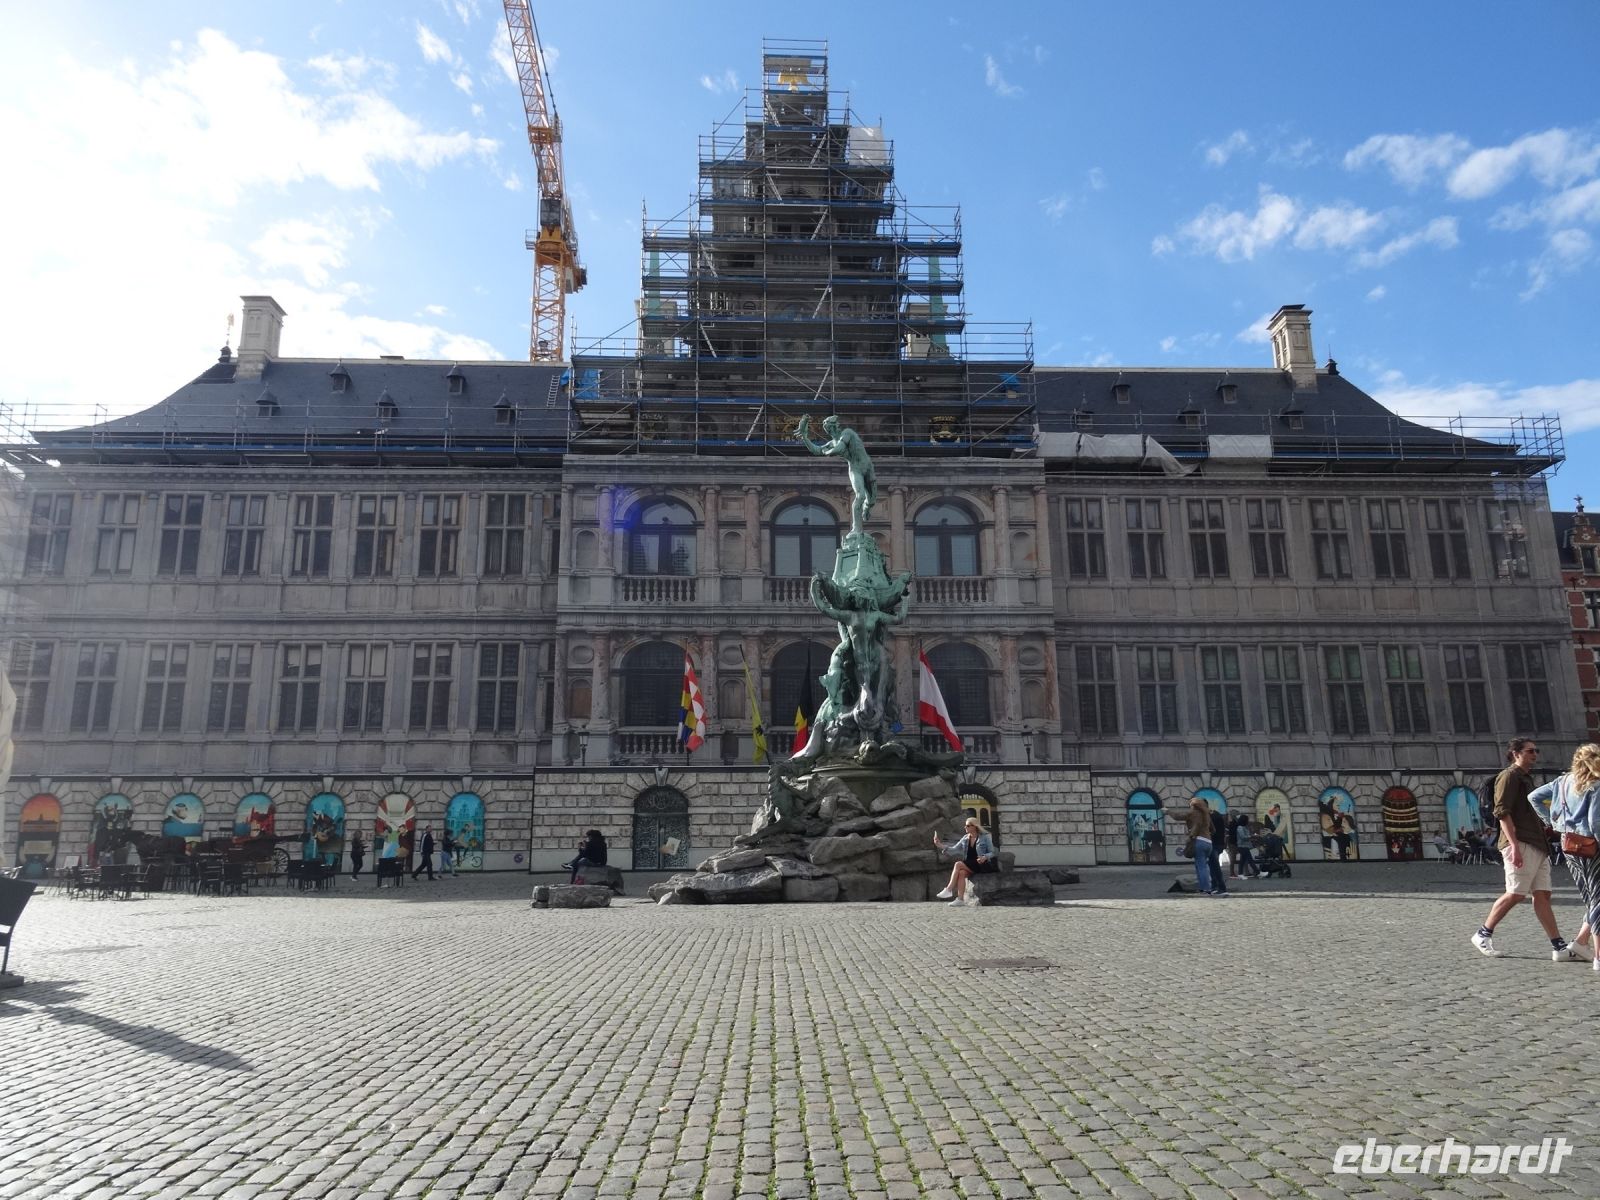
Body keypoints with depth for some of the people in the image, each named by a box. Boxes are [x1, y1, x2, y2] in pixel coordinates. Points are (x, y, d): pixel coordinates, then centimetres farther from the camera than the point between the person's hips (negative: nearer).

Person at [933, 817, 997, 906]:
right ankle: (960, 899, -34)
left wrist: (985, 857, -21)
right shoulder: (965, 838, 13)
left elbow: (992, 853, 0)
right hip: (969, 866, 5)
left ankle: (948, 890, -25)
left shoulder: (985, 837, -1)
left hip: (981, 865, -5)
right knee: (961, 873, -30)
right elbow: (954, 850, 10)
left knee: (958, 864, -26)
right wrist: (941, 846, -2)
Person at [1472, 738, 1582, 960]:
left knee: (1542, 894, 5)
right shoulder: (1509, 776, -6)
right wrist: (1514, 845, -23)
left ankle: (1559, 948, 4)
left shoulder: (1526, 778, 23)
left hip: (1537, 846, 9)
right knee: (1516, 894, -10)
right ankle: (1483, 935, 0)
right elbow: (1502, 812, -16)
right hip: (1520, 844, -9)